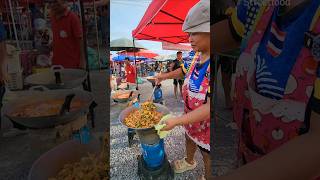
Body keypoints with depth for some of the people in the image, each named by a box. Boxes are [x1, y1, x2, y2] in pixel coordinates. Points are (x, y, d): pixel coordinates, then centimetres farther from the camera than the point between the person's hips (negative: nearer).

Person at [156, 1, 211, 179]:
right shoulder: (198, 56, -5)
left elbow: (210, 107, -36)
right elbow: (184, 71, 18)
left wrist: (176, 121, -35)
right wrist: (165, 76, 9)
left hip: (205, 124, -8)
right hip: (191, 116, 9)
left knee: (207, 155, 16)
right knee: (189, 138, 31)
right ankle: (189, 162, 60)